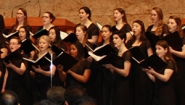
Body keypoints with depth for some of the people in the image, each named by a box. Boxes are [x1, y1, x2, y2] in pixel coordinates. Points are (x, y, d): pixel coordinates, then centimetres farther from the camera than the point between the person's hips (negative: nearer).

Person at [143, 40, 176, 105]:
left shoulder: (170, 62, -6)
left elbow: (166, 78, -19)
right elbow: (155, 80, 13)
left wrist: (153, 73, -32)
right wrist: (147, 72, -2)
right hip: (156, 93, 7)